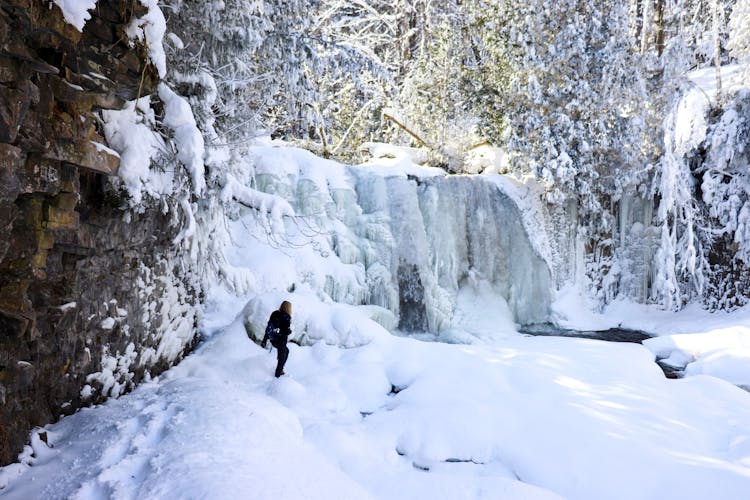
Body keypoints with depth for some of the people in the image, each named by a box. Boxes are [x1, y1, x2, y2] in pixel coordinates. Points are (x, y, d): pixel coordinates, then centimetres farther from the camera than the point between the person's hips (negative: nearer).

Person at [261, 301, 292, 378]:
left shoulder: (275, 314, 2)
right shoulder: (286, 317, -18)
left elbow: (268, 328, 6)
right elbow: (287, 331, -21)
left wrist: (264, 340, 12)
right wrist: (290, 331, 3)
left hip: (273, 340, 7)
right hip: (281, 341, -7)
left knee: (286, 351, 29)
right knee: (282, 357, 13)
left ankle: (280, 369, 33)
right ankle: (278, 374, 23)